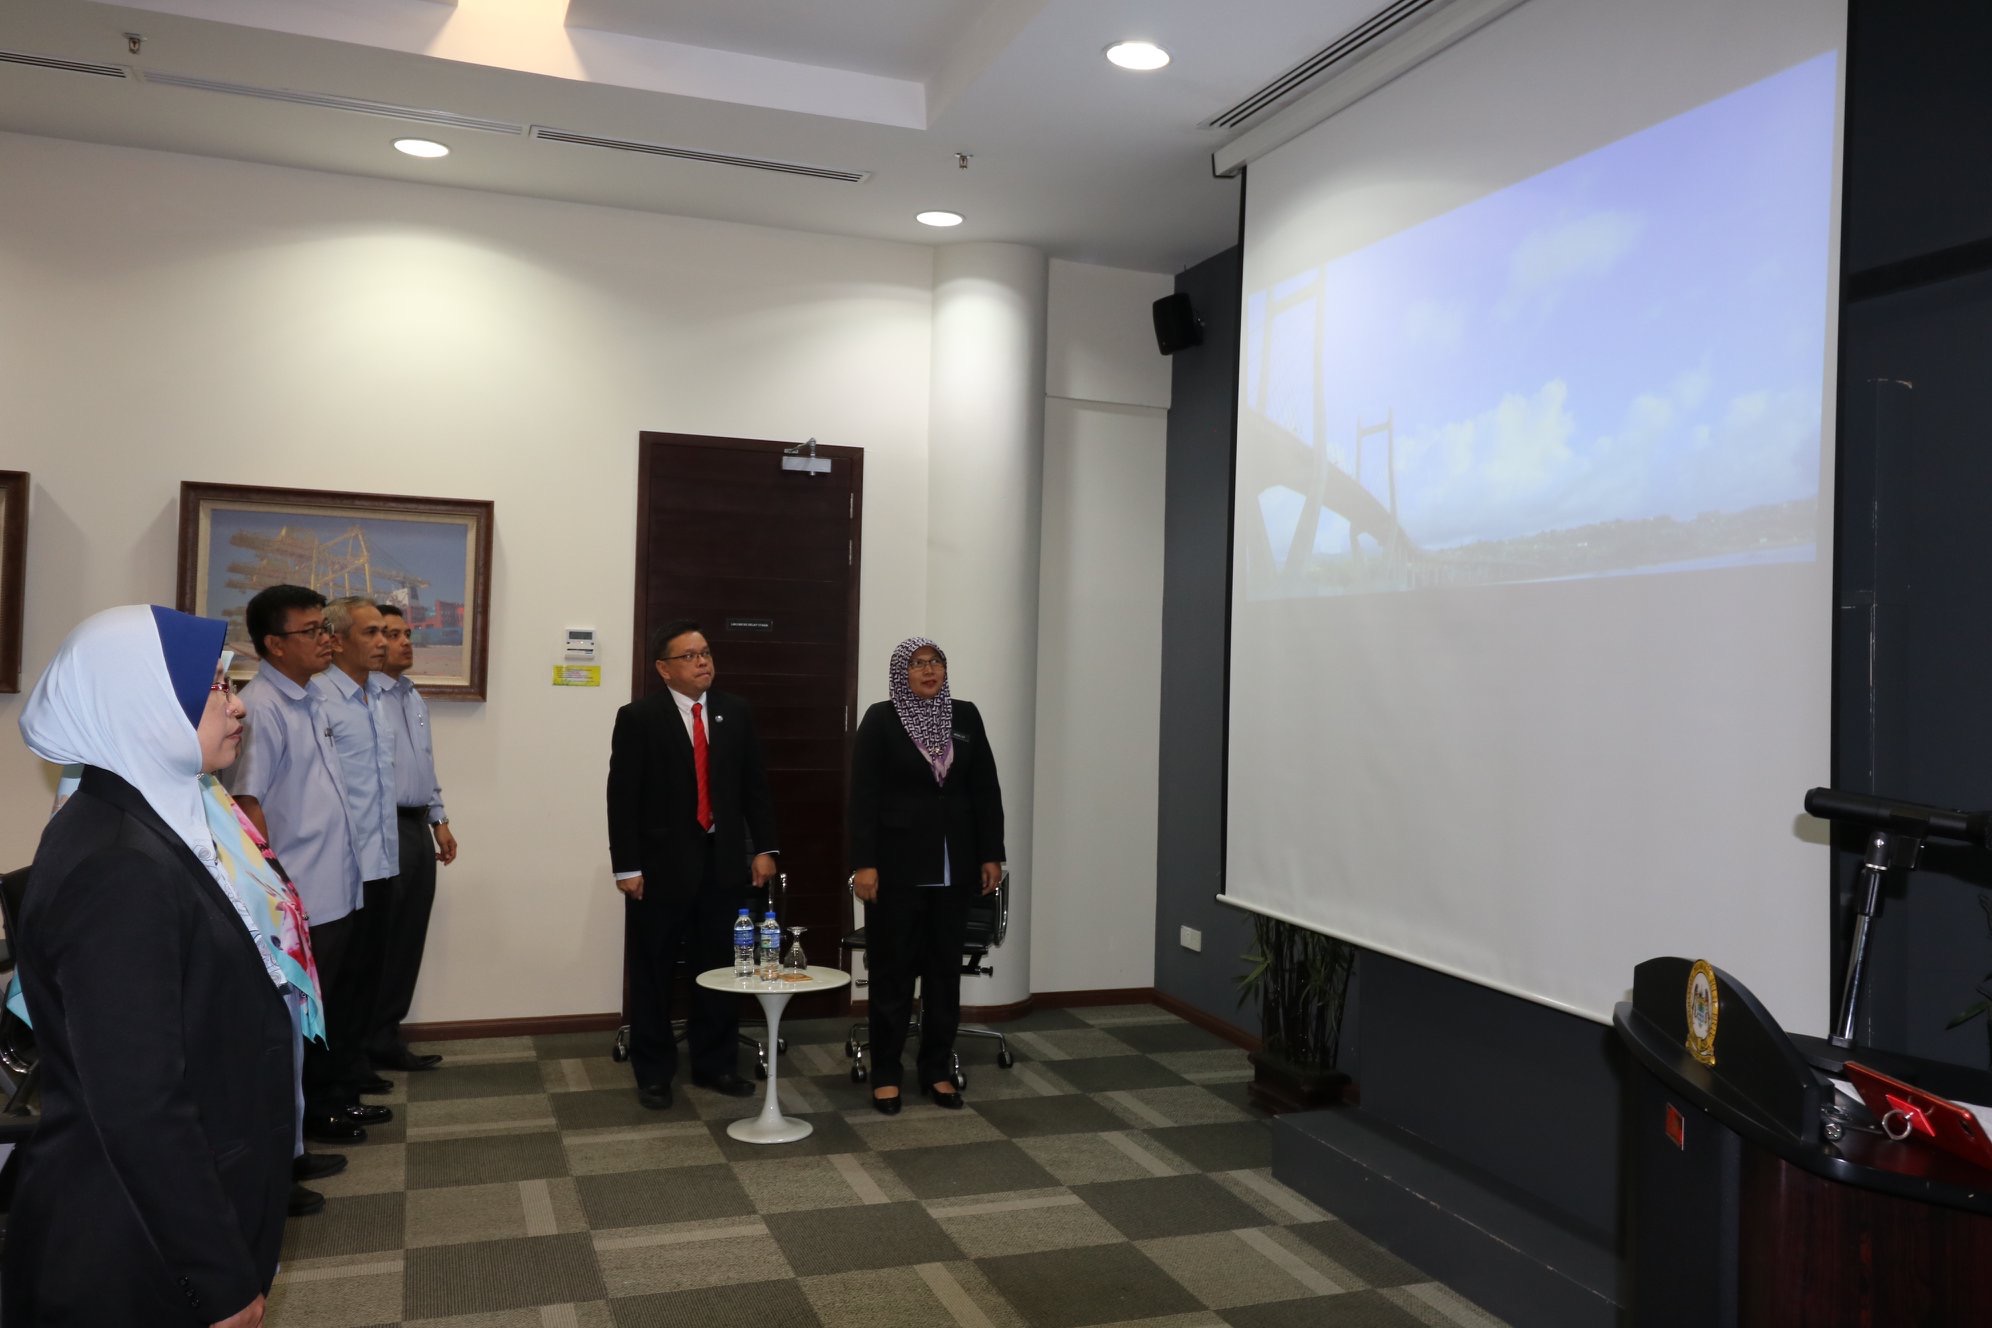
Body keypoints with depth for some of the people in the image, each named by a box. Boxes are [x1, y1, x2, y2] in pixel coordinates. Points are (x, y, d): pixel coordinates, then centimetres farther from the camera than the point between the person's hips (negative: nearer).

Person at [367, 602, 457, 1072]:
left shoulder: (415, 699, 16)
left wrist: (439, 820, 18)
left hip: (418, 826, 8)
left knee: (409, 938, 11)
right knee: (376, 941, -1)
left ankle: (385, 1036, 20)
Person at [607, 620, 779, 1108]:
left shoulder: (736, 713, 7)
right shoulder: (638, 718, -5)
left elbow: (754, 786, 10)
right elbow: (622, 798, -8)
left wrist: (763, 849, 4)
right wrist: (626, 866, -11)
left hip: (722, 862, 4)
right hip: (661, 864, -3)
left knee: (720, 968, 10)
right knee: (652, 973, 7)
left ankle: (714, 1063, 24)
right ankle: (653, 1072, 21)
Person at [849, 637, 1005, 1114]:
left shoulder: (966, 717, 6)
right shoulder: (880, 720, -5)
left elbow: (986, 791, 8)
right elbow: (863, 797, -8)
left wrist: (991, 855, 4)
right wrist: (863, 863, -13)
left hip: (953, 867, 4)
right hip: (897, 865, -3)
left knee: (946, 968, 10)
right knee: (893, 969, 4)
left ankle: (937, 1068, 22)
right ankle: (885, 1073, 15)